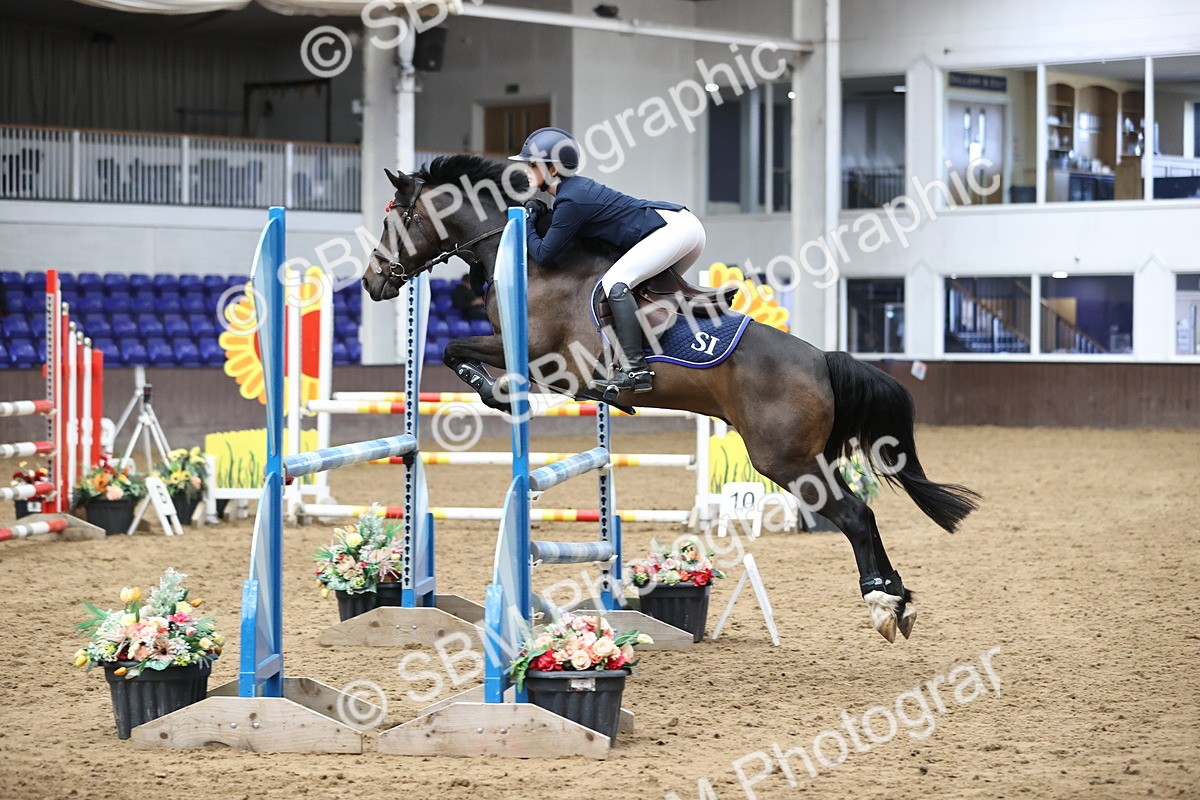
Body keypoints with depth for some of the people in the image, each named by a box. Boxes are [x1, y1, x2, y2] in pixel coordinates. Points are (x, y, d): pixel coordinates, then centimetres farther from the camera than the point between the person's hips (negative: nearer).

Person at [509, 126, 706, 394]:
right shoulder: (576, 187, 14)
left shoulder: (571, 201, -14)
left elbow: (543, 254, -10)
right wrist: (538, 213, 19)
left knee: (615, 282, -20)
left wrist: (527, 222, 5)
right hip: (685, 224, 10)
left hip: (674, 228, -10)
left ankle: (636, 369, -26)